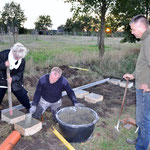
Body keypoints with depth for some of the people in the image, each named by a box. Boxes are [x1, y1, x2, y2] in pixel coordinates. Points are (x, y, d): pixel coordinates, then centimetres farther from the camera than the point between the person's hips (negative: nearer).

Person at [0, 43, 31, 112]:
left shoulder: (22, 61, -14)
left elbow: (19, 74, -12)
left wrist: (13, 78, -32)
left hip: (15, 82, 1)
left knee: (23, 96, 8)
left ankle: (30, 109, 33)